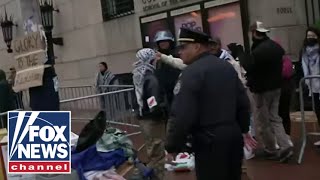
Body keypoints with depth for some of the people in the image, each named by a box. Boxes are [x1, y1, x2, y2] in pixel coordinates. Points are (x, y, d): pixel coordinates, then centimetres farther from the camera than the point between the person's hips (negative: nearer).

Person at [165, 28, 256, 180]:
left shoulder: (191, 72, -15)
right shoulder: (227, 66, 10)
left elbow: (181, 115, -21)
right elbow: (243, 103, 15)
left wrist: (172, 147, -10)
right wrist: (244, 129, 27)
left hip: (209, 142, -8)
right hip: (234, 135, 8)